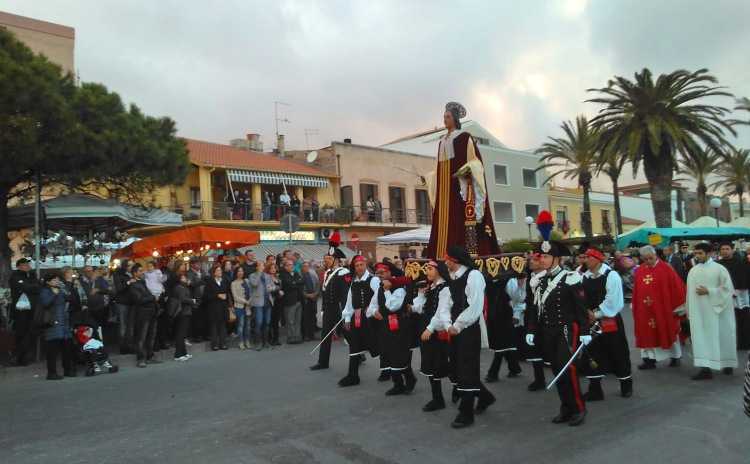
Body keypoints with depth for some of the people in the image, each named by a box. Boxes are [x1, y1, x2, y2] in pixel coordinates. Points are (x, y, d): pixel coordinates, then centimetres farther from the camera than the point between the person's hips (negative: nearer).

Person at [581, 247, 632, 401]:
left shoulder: (611, 275, -12)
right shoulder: (584, 277, 6)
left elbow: (612, 300, -17)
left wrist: (597, 314, -15)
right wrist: (588, 312, -9)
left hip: (609, 321, -5)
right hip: (591, 321, 5)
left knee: (618, 354, 8)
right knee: (593, 354, 7)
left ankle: (626, 385, 28)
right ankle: (595, 389, 15)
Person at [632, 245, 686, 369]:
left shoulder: (666, 269, -9)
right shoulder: (639, 271, 3)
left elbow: (677, 287, -7)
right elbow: (636, 291, 7)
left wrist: (676, 306, -6)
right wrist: (635, 307, 5)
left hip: (664, 308, -3)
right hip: (645, 310, 4)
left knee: (668, 332, 11)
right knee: (647, 333, 6)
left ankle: (675, 357, 28)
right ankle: (650, 359, 13)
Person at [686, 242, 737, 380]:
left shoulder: (719, 269, -6)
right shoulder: (693, 271, 6)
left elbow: (728, 288, -8)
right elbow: (689, 291, 9)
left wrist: (709, 291, -16)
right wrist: (689, 310, 9)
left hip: (716, 310, -4)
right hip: (699, 311, 4)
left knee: (720, 337, 4)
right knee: (701, 338, 1)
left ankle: (728, 364, 18)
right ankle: (705, 368, 4)